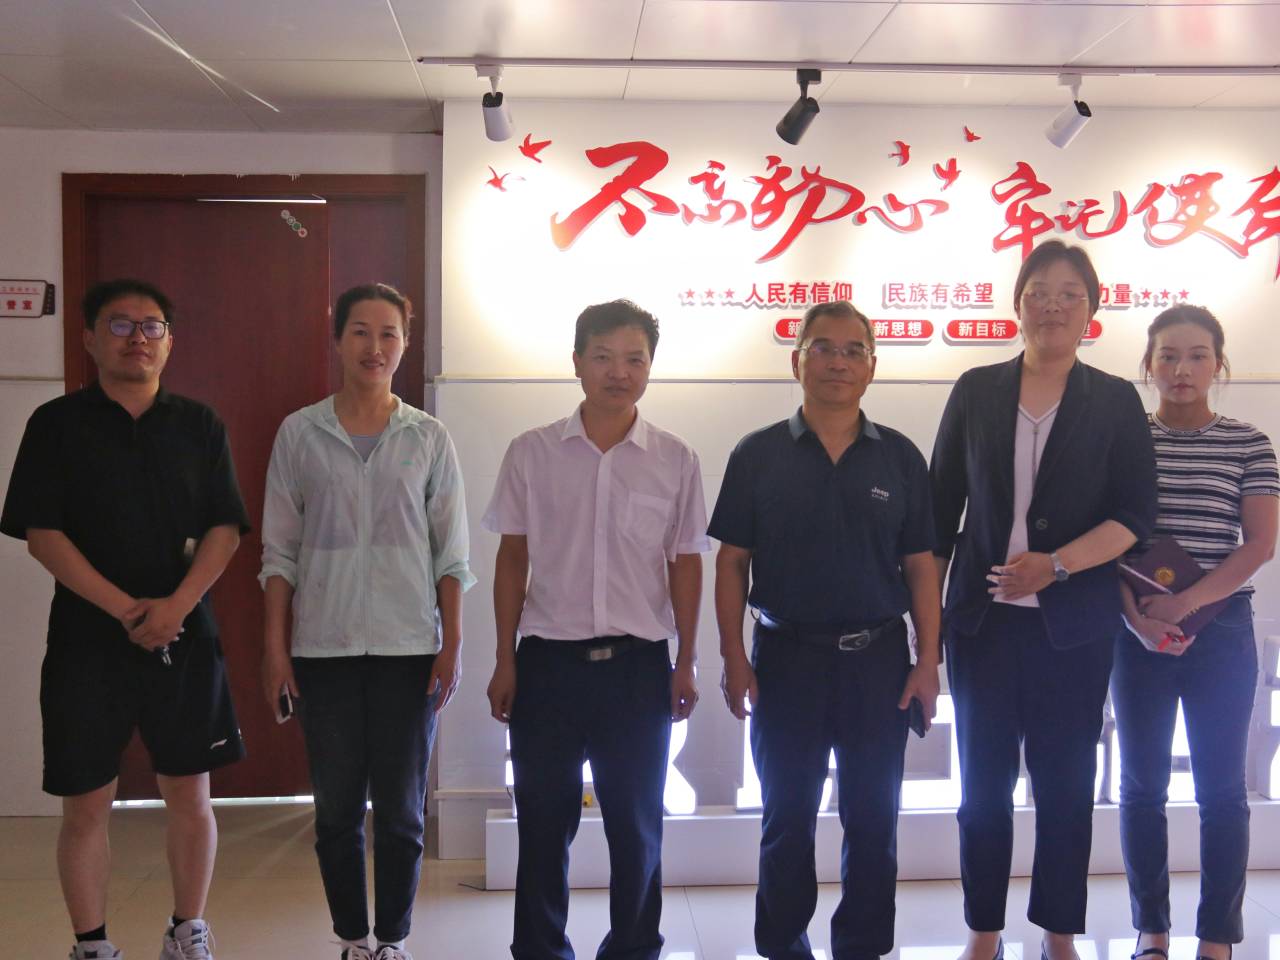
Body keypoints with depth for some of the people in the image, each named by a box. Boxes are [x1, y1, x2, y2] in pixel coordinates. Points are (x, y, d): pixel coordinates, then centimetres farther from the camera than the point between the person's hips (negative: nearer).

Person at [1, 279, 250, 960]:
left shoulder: (199, 426, 8)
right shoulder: (57, 424, 2)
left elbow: (225, 529, 2)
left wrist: (176, 605, -13)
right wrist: (124, 608, -14)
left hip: (185, 636, 2)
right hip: (87, 639, -2)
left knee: (190, 795, 7)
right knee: (86, 804, 4)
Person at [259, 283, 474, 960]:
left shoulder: (429, 439, 3)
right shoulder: (299, 433, 3)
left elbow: (451, 554, 4)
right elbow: (279, 549, 4)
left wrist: (452, 645, -2)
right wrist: (274, 645, 0)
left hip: (408, 648, 0)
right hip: (323, 648, 0)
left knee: (400, 809, 6)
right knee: (337, 808, 8)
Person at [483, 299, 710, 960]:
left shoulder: (675, 460, 2)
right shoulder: (531, 453, 2)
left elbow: (685, 564, 7)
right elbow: (512, 558, 5)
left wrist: (686, 661, 4)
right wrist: (505, 660, 3)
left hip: (639, 661, 0)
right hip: (549, 657, 0)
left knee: (637, 823, 9)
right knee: (544, 820, 8)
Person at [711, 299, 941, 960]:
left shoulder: (899, 457, 5)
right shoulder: (758, 455, 1)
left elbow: (920, 566, 5)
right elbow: (732, 563, 2)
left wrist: (927, 662, 0)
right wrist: (734, 658, -5)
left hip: (879, 657, 1)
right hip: (786, 657, -1)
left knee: (873, 819, 9)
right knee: (787, 818, 9)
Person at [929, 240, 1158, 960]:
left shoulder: (1116, 401, 2)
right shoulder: (977, 392, 5)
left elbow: (1136, 514, -4)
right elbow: (942, 507, 7)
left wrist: (1056, 564, -18)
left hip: (1074, 625, -1)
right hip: (984, 618, 1)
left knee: (1066, 782, 8)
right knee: (984, 782, 8)